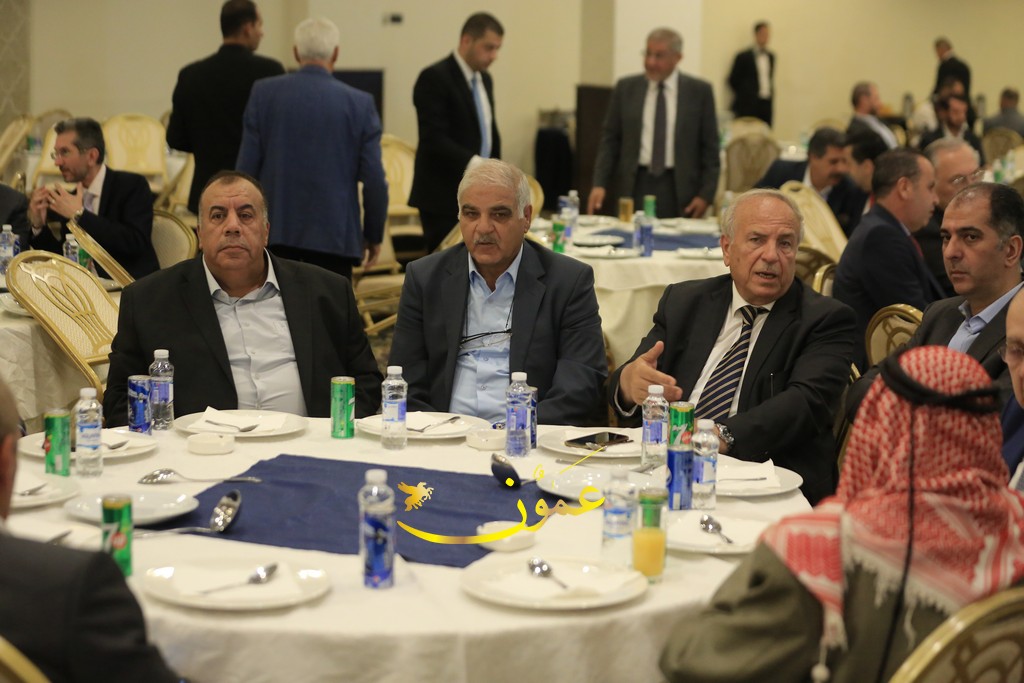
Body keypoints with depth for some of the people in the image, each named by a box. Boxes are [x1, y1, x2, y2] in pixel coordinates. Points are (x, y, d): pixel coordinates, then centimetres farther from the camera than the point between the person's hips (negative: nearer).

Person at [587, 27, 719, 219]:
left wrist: (706, 195, -4)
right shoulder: (626, 88, 7)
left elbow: (710, 146, 3)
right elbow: (609, 139, 8)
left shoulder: (699, 91, 2)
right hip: (634, 185, 1)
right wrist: (599, 184, -3)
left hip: (678, 189, -1)